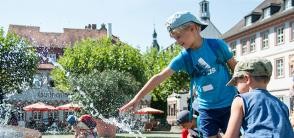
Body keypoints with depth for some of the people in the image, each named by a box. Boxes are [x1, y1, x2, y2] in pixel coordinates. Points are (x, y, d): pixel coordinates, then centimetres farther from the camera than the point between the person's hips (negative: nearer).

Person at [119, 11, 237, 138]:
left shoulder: (217, 45, -8)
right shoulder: (183, 57, -5)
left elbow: (236, 67, 2)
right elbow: (160, 77, -9)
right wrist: (138, 97, -14)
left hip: (229, 104, -2)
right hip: (207, 108, 2)